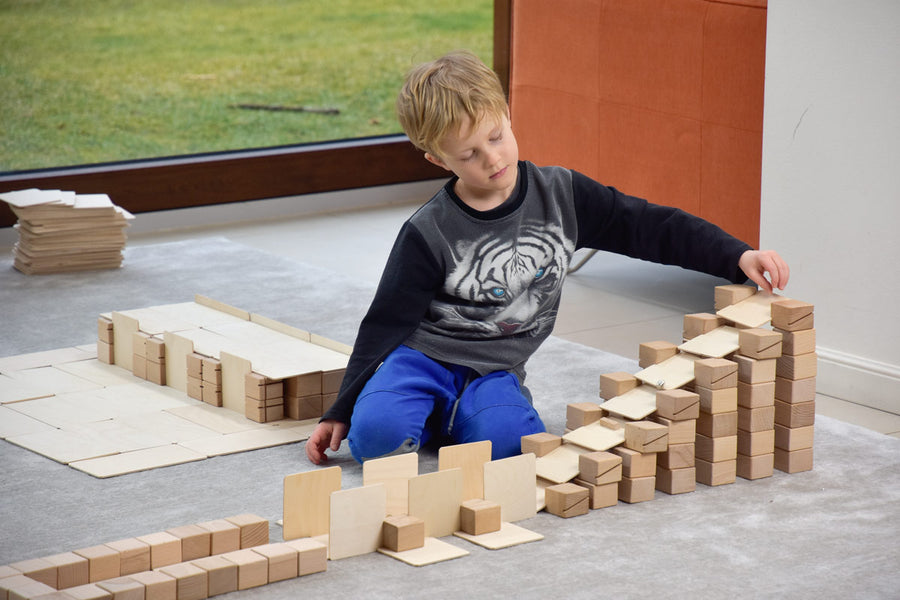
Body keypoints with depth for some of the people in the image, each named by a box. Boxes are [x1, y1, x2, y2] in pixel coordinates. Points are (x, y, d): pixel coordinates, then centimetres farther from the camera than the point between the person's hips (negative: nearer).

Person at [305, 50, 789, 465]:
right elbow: (386, 324, -3)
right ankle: (422, 414, 3)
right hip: (421, 355, -2)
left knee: (510, 442, -32)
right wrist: (340, 411, -6)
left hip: (494, 370, 2)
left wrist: (738, 258, -5)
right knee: (376, 433, -33)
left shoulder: (560, 195, -2)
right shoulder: (428, 234, -9)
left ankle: (450, 418, 1)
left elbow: (650, 228, 3)